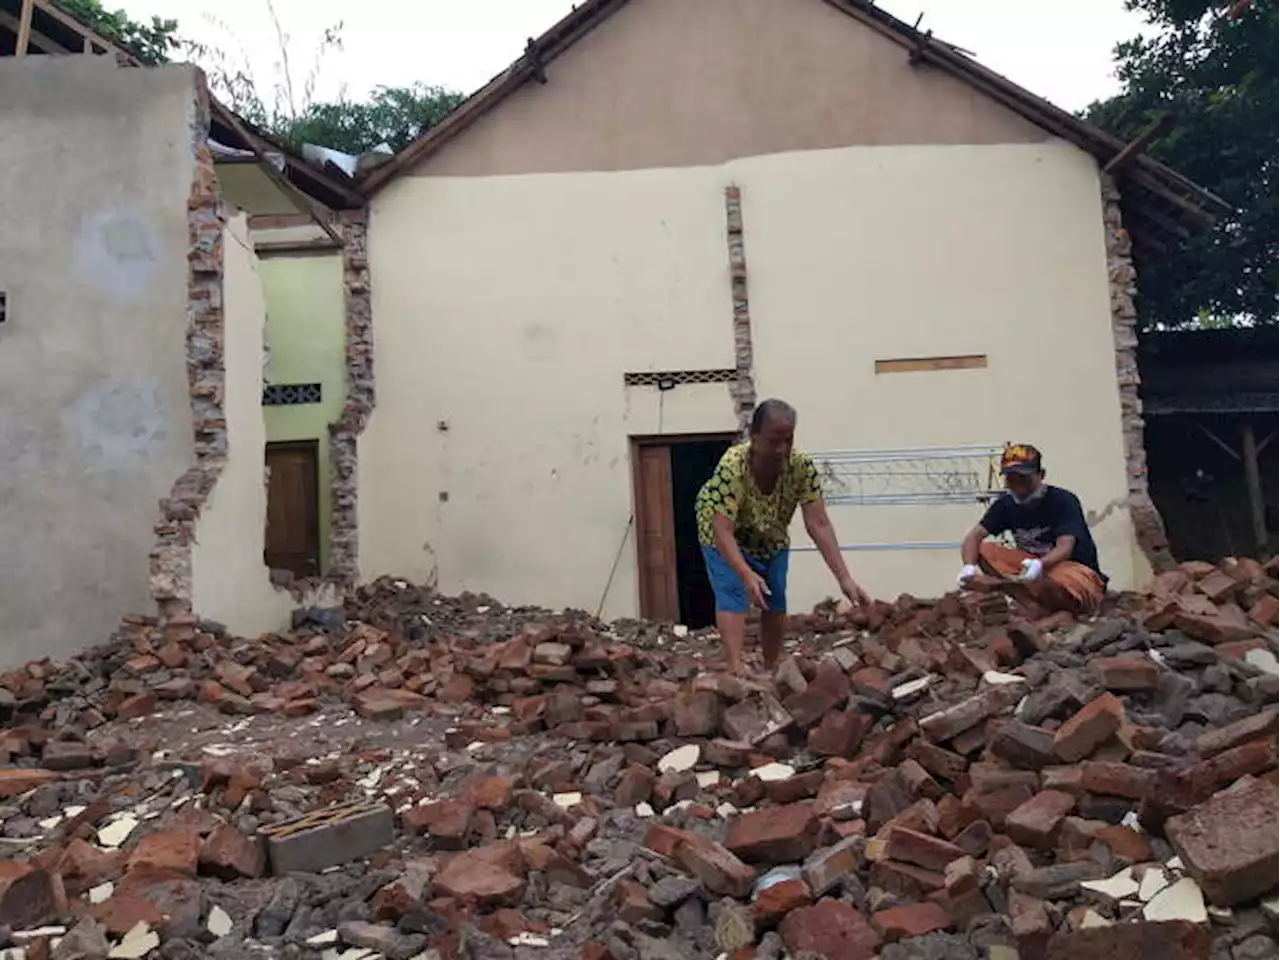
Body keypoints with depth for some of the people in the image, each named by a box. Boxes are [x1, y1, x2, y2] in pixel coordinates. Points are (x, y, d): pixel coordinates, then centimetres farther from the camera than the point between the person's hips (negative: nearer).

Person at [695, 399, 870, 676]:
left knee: (776, 602, 3)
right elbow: (722, 531, -43)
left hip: (771, 537, 4)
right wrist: (747, 575, -57)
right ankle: (735, 669, -23)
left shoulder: (802, 467, -28)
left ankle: (772, 669, 19)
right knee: (732, 597, -20)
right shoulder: (731, 466, -39)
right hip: (726, 536, -4)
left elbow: (819, 524, -30)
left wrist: (844, 578, -37)